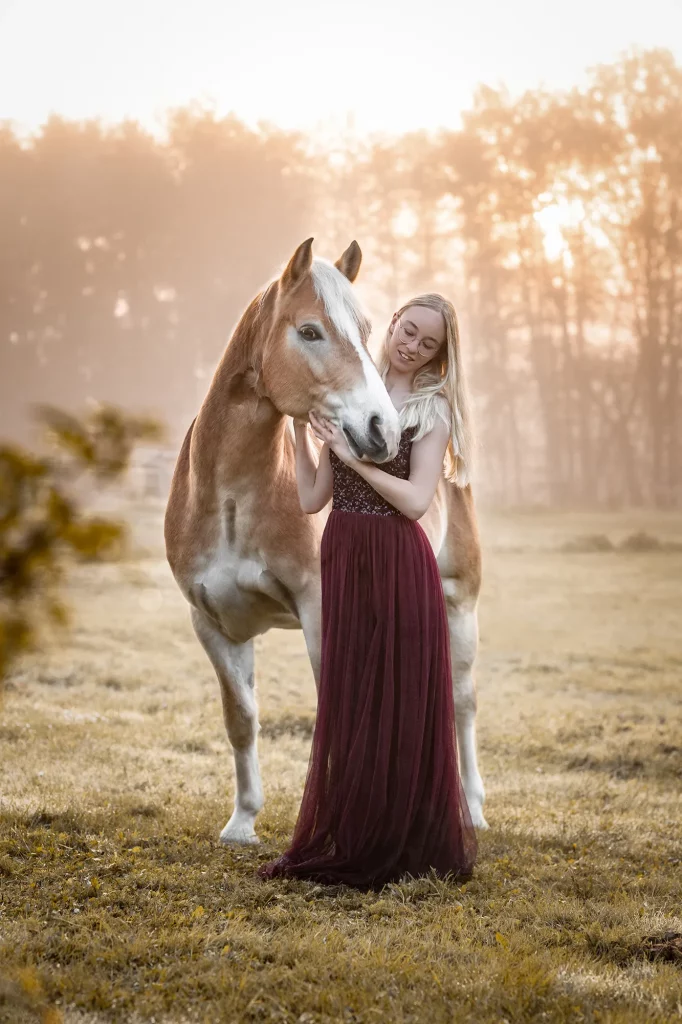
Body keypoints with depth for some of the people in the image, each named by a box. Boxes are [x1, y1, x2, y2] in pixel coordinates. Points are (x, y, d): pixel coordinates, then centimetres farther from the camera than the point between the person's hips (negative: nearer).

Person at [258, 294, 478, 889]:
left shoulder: (432, 411, -2)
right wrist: (302, 428, 2)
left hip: (399, 568, -4)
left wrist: (352, 454, -13)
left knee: (402, 705, 3)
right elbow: (313, 498, 8)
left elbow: (416, 500, -13)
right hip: (343, 563, 5)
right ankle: (350, 845, 21)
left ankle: (406, 846, 15)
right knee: (345, 705, 10)